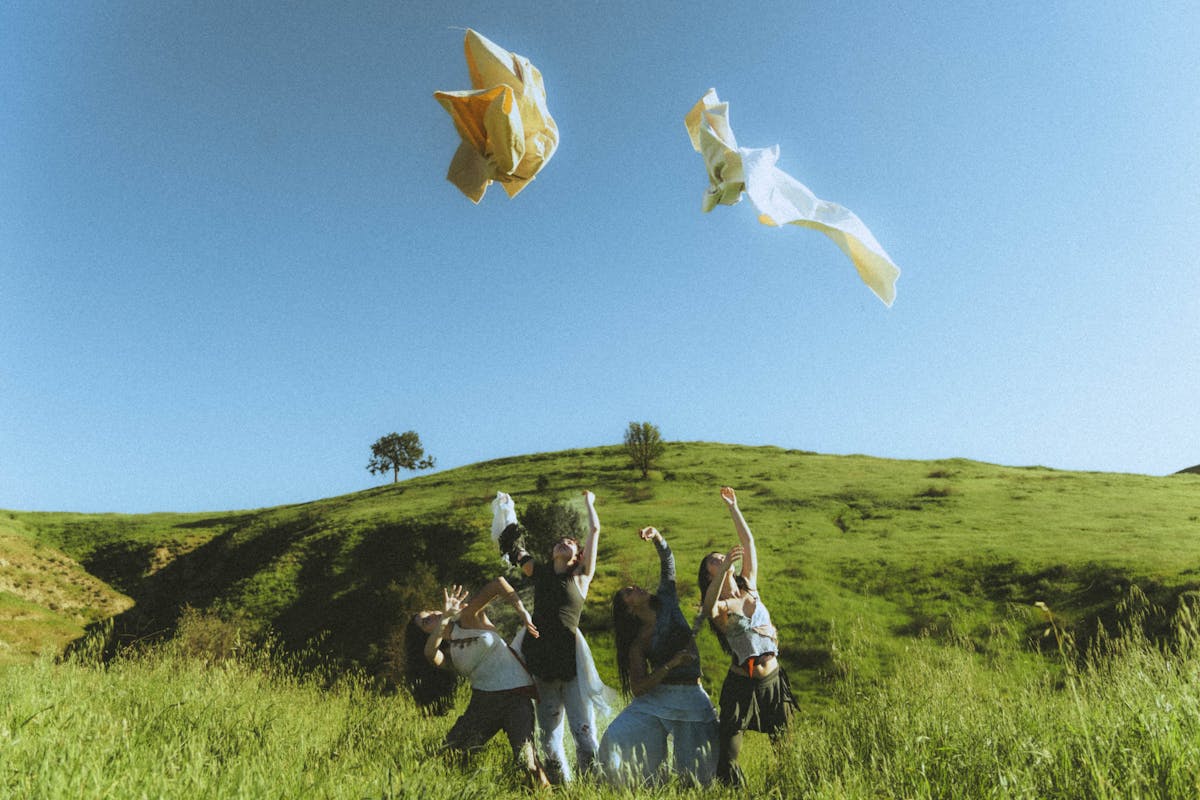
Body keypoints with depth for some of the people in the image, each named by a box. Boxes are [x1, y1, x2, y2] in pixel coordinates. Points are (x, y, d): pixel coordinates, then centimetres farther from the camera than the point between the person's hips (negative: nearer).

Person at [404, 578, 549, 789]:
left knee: (526, 761, -15)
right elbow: (429, 652, -21)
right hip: (482, 701, 5)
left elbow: (498, 583, -15)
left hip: (516, 695, -5)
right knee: (450, 752, 0)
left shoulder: (469, 619, -2)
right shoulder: (447, 655, 6)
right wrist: (446, 616, -32)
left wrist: (523, 613, -21)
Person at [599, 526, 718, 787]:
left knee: (699, 774, -3)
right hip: (655, 699, -1)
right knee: (617, 742, -19)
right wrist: (671, 664, -17)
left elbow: (668, 562, 3)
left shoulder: (667, 603, 7)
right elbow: (638, 688, -8)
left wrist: (656, 537, -15)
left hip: (692, 699, 2)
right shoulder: (638, 643, -1)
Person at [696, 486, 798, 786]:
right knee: (726, 755, -5)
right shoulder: (718, 607, -7)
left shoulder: (750, 587, 6)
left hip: (773, 680, 4)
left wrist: (733, 507, -1)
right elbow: (709, 606, -33)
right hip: (741, 685, -4)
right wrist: (725, 567, -46)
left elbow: (748, 542, 2)